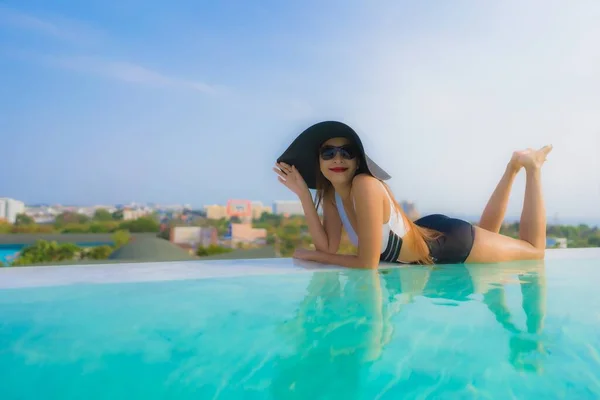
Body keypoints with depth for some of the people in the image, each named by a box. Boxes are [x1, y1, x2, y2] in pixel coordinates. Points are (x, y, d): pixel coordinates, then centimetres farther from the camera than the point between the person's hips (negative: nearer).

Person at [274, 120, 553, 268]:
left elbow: (368, 263, -32)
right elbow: (328, 247, -15)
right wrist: (303, 193, -21)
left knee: (535, 250, 18)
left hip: (450, 242, -7)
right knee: (486, 232, 35)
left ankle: (530, 166, 24)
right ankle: (513, 167, 37)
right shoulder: (331, 193, -11)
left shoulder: (365, 185, -35)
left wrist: (311, 255, -19)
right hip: (428, 234, 7)